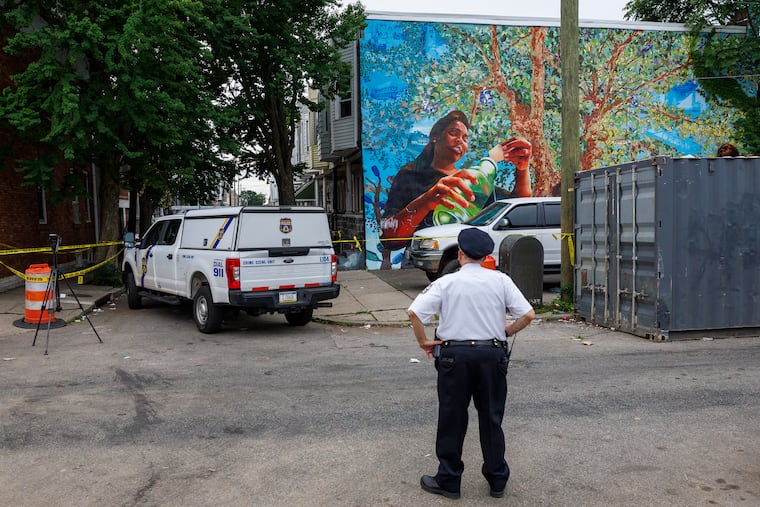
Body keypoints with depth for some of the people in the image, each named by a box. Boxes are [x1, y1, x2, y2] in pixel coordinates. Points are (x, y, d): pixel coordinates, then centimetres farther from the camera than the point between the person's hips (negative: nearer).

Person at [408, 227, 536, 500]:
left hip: (454, 355, -2)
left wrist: (423, 341, -1)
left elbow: (415, 312, -14)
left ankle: (448, 480, 19)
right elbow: (528, 314, -5)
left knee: (452, 419, 9)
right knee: (491, 419, 13)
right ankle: (497, 480, 24)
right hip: (492, 354, 2)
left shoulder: (446, 283, -5)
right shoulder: (500, 280, -1)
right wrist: (507, 331, 10)